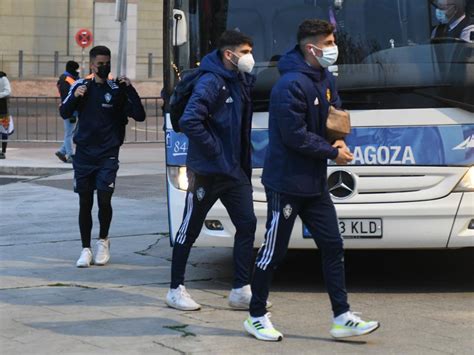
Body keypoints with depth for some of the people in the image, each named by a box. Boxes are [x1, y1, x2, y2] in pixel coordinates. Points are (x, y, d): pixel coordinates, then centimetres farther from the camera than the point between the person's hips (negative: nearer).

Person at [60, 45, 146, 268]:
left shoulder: (117, 90, -3)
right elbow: (65, 114, 2)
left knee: (104, 200, -9)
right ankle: (86, 249, 13)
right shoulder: (81, 86, 3)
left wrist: (129, 89, -19)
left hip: (108, 155, -2)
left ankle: (103, 241, 16)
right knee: (85, 203, 3)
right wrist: (75, 97, -18)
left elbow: (139, 116, -8)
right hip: (84, 154, 2)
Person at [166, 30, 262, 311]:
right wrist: (214, 149, -18)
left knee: (247, 223, 2)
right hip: (207, 171, -8)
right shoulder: (211, 82, -17)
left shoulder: (242, 82, 7)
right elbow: (189, 121, -25)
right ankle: (176, 290, 15)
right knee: (190, 230, 4)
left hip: (235, 170, 8)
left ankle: (241, 290, 8)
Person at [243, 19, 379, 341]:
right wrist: (332, 152, -13)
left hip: (315, 183, 9)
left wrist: (338, 139, -4)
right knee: (274, 251, 2)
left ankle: (342, 317, 13)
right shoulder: (291, 85, -20)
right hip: (286, 182, -9)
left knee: (333, 246, 7)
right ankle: (257, 317, 16)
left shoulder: (325, 78, 7)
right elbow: (296, 136, -22)